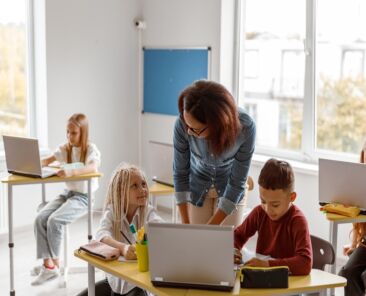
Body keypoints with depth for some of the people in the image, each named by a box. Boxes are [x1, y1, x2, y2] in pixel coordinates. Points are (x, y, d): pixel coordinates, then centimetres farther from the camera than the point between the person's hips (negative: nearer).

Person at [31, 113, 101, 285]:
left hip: (84, 196, -6)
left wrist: (72, 171, -47)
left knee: (54, 221, -27)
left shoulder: (91, 149, -10)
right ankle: (48, 264, -15)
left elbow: (93, 167, -30)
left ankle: (54, 263, -9)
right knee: (40, 219, -17)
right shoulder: (65, 149, 10)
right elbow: (46, 161, 4)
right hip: (67, 192, 7)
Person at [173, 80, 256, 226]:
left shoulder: (245, 127, -33)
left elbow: (237, 183, -24)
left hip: (230, 190, -1)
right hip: (197, 187, 1)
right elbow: (180, 173, -16)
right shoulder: (182, 124, -31)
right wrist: (185, 225, -16)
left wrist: (210, 227, -24)